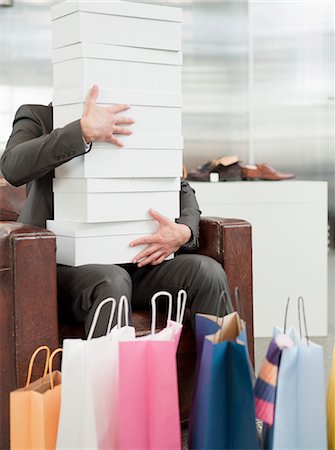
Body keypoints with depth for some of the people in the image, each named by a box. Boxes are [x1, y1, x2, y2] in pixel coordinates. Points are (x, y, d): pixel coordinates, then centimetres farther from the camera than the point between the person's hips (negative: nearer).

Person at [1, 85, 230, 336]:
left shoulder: (126, 127, 15)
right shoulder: (36, 117, 5)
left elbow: (181, 189, 14)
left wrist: (184, 231, -9)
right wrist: (84, 131, -29)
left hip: (129, 263, 4)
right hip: (64, 265, -4)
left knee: (208, 271, -19)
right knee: (112, 280, -35)